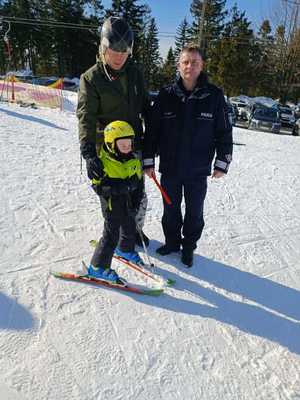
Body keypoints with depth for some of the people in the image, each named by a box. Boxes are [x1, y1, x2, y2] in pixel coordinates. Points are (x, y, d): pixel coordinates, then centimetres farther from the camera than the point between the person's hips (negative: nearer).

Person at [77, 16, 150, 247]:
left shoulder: (134, 73, 4)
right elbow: (86, 117, -19)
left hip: (135, 146, 4)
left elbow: (145, 106, 14)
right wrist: (88, 153, -31)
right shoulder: (91, 78, -9)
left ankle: (136, 228, 38)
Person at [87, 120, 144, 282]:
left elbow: (139, 182, 6)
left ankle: (125, 250, 52)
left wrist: (136, 201, -6)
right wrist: (123, 185, -31)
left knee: (130, 228, 22)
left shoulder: (133, 160, 1)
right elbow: (99, 186, -23)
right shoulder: (102, 161, -18)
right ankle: (98, 267, 11)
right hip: (111, 203, -6)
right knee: (111, 235, -5)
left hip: (128, 202, 6)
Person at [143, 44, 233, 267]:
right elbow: (153, 129, 2)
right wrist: (148, 160, 1)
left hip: (198, 170, -1)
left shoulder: (214, 96, -4)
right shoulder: (166, 95, -2)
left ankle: (189, 247, 33)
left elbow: (224, 132, 2)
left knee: (195, 212, 12)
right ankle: (172, 242, 37)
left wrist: (222, 163, -1)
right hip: (170, 167, 1)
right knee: (170, 209, 15)